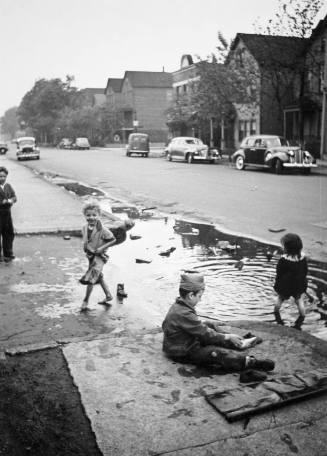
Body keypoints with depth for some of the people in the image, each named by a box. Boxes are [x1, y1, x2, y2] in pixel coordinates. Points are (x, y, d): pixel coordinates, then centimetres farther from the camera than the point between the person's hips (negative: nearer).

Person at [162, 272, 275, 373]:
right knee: (218, 353, -21)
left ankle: (238, 343, 19)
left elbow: (198, 326, 15)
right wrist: (228, 337, -13)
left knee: (209, 325, 15)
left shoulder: (178, 306, 0)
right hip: (183, 353, -10)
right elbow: (205, 334, -25)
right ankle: (250, 363, -27)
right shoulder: (184, 314, -31)